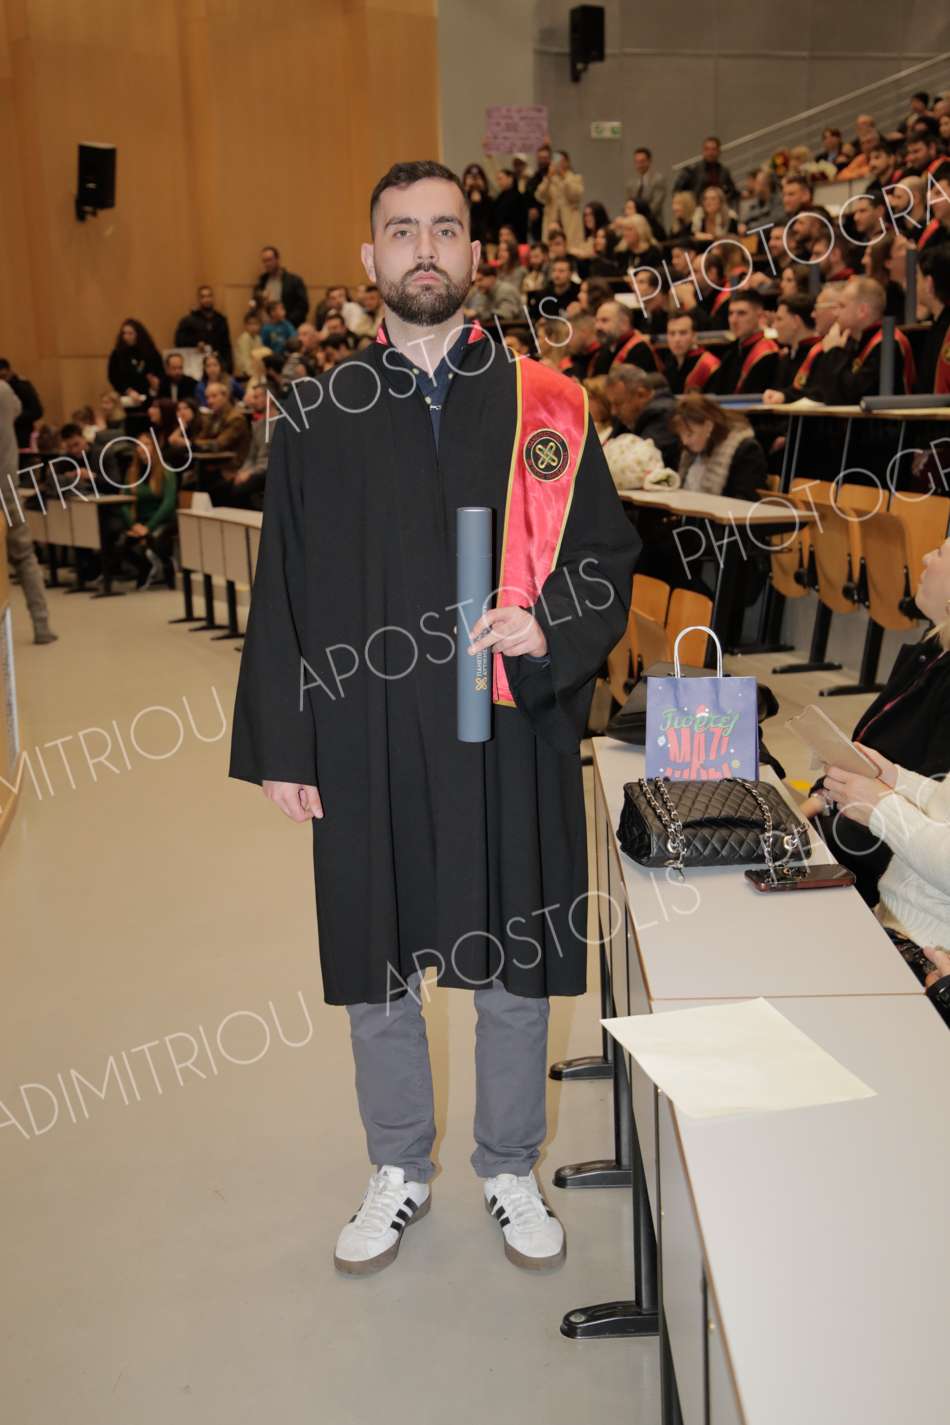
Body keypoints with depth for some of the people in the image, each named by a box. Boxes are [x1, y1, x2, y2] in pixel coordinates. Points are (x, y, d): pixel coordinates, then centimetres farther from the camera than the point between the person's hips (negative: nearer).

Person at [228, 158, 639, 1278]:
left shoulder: (544, 406, 1)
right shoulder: (317, 419, 3)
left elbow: (610, 555, 3)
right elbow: (282, 594, 3)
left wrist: (548, 625, -18)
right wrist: (282, 748, 0)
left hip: (511, 737, 0)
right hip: (366, 747, 1)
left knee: (514, 971, 12)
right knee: (376, 970, 13)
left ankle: (510, 1169, 37)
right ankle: (399, 1172, 38)